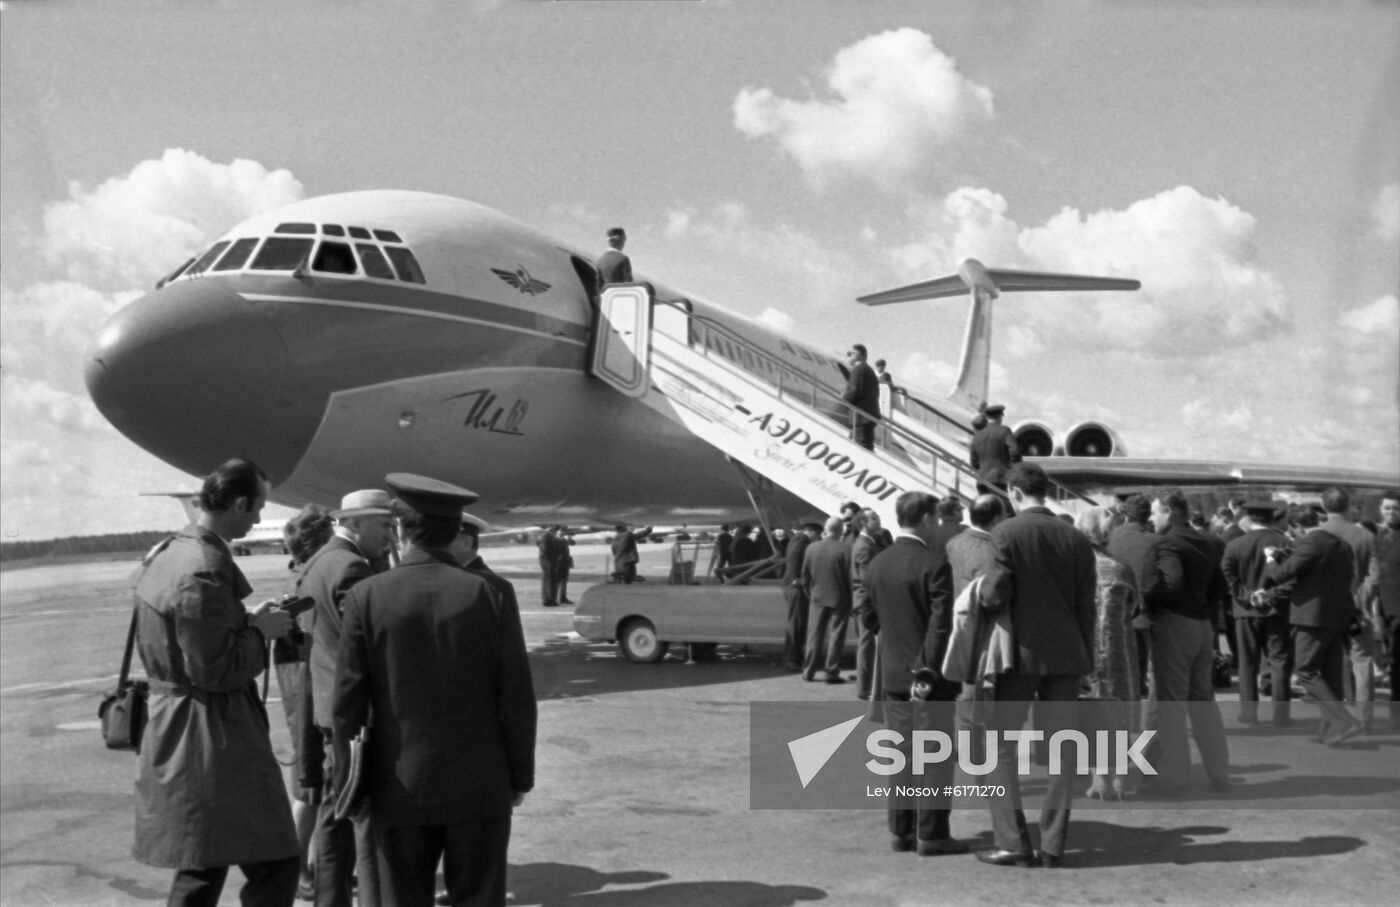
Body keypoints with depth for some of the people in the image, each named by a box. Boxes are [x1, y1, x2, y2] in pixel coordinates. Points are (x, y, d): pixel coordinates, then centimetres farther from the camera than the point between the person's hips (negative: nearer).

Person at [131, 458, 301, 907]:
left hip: (171, 731, 10)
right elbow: (215, 672, -22)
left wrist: (247, 621, 12)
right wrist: (259, 630, -9)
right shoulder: (205, 571, -21)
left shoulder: (162, 555, 9)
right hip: (216, 738, -10)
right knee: (276, 863, -4)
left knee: (200, 870, 19)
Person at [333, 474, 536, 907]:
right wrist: (520, 776, 7)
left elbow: (348, 703, -6)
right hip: (480, 788, 0)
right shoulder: (489, 595, -5)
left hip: (401, 788, 0)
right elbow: (517, 699, -4)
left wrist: (346, 784, 4)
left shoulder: (367, 597, -6)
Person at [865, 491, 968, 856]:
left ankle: (900, 830, 18)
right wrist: (929, 670, -15)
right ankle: (931, 834, 5)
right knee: (935, 756, 2)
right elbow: (942, 624, -19)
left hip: (892, 674, 7)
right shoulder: (934, 563, -15)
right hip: (929, 675, -7)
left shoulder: (876, 565, 6)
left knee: (902, 754, 14)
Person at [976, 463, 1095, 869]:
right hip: (1066, 654, 5)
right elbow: (1086, 605, 6)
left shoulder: (1007, 533, -9)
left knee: (998, 748, 5)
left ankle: (1013, 843, 2)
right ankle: (1053, 845, 13)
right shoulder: (1076, 538, 5)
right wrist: (1085, 658, 13)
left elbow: (995, 595, -15)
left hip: (1022, 652, -4)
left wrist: (981, 594, 7)